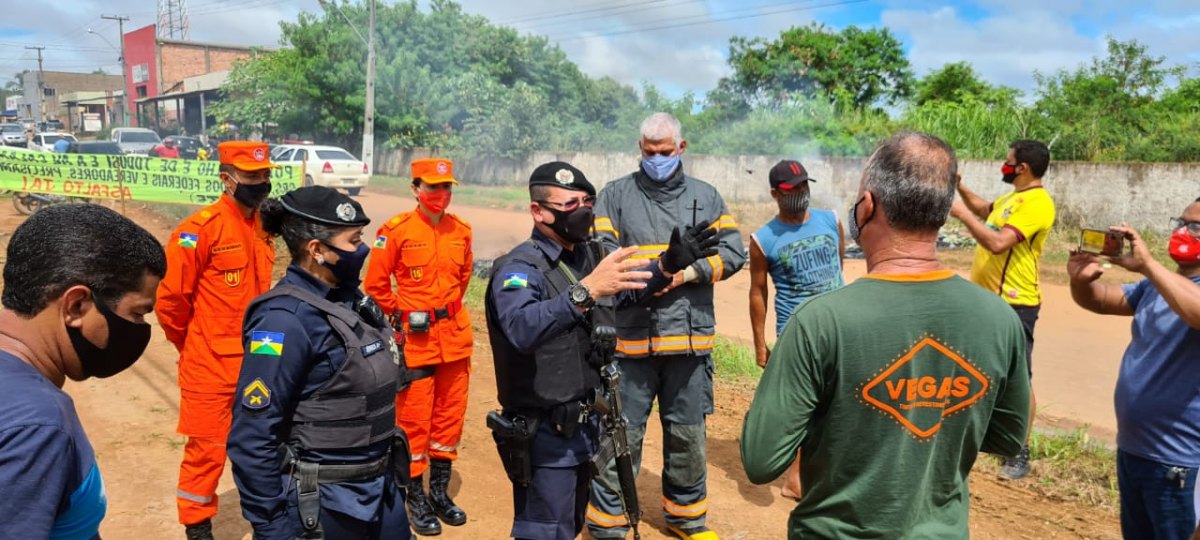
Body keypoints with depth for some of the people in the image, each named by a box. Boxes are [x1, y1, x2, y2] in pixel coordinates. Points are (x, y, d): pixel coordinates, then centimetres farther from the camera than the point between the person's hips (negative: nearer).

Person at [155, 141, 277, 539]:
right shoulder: (200, 229, -16)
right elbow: (170, 297, -13)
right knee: (207, 448, 5)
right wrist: (191, 345, 0)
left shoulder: (263, 227, 7)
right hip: (211, 365, -6)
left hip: (258, 363, 7)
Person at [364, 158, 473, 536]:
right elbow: (375, 284, -3)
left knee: (450, 415, 12)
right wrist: (398, 317, 3)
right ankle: (416, 499, 18)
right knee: (414, 420, 3)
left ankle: (440, 492, 28)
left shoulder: (461, 231, 3)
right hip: (414, 338, -5)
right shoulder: (397, 230, -10)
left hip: (455, 335, 5)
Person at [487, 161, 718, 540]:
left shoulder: (585, 256, 5)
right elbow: (521, 329, -41)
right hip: (544, 434, -8)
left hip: (583, 425, 8)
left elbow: (624, 292, 22)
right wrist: (585, 291, -52)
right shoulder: (519, 268, -20)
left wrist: (667, 266, 5)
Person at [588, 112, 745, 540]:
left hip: (690, 339, 3)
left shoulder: (706, 197, 12)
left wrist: (687, 271, -12)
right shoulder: (616, 195, 6)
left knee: (688, 434, 14)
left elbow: (734, 253, 4)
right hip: (629, 338, -2)